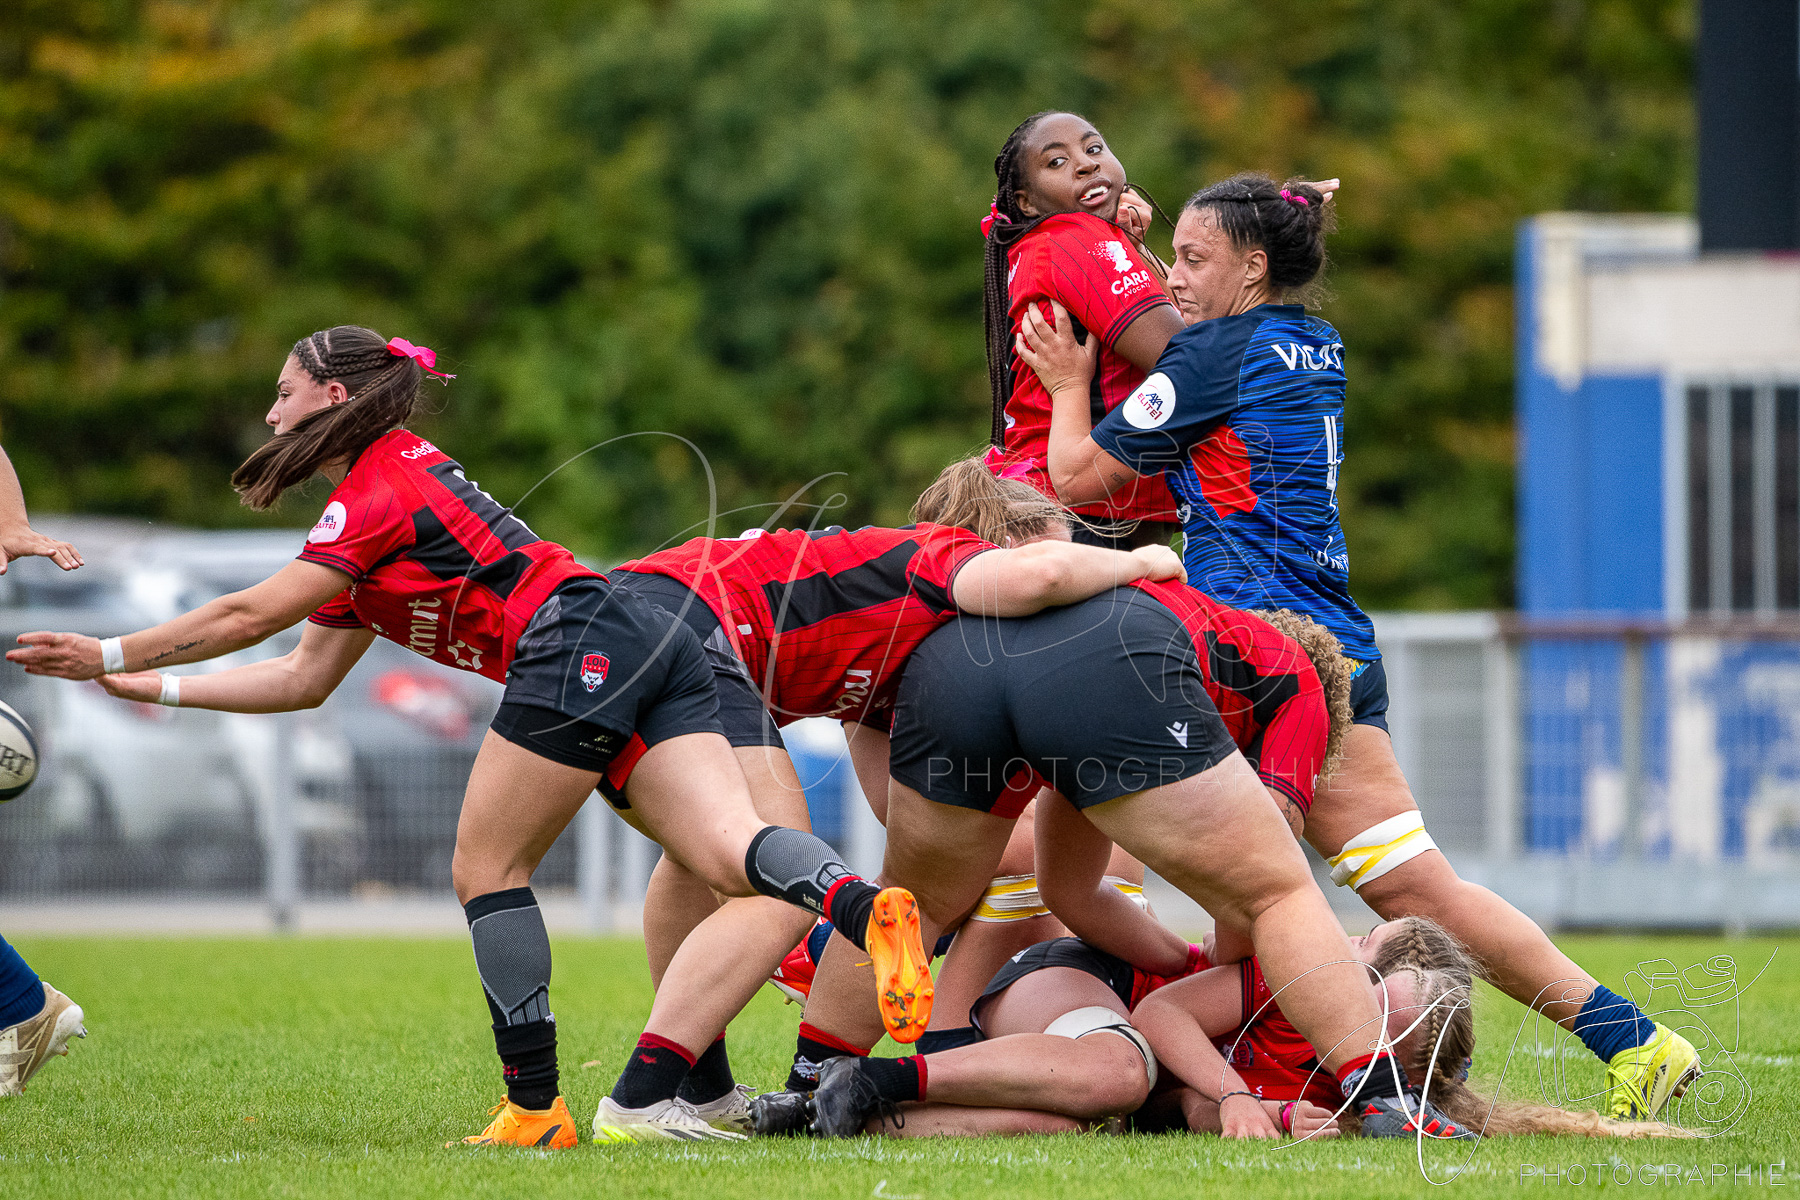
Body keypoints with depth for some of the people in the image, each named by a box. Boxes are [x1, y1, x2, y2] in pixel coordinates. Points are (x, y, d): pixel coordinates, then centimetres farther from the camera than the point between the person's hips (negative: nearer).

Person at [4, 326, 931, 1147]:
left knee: (487, 869, 1)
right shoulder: (381, 508, 29)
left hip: (578, 645, -9)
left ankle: (534, 1105, -1)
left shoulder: (384, 486, 1)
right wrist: (154, 688, 29)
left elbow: (252, 615, -2)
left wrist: (113, 655, 7)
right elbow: (304, 677, 31)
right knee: (730, 855, -10)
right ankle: (864, 907, -38)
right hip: (654, 645, 9)